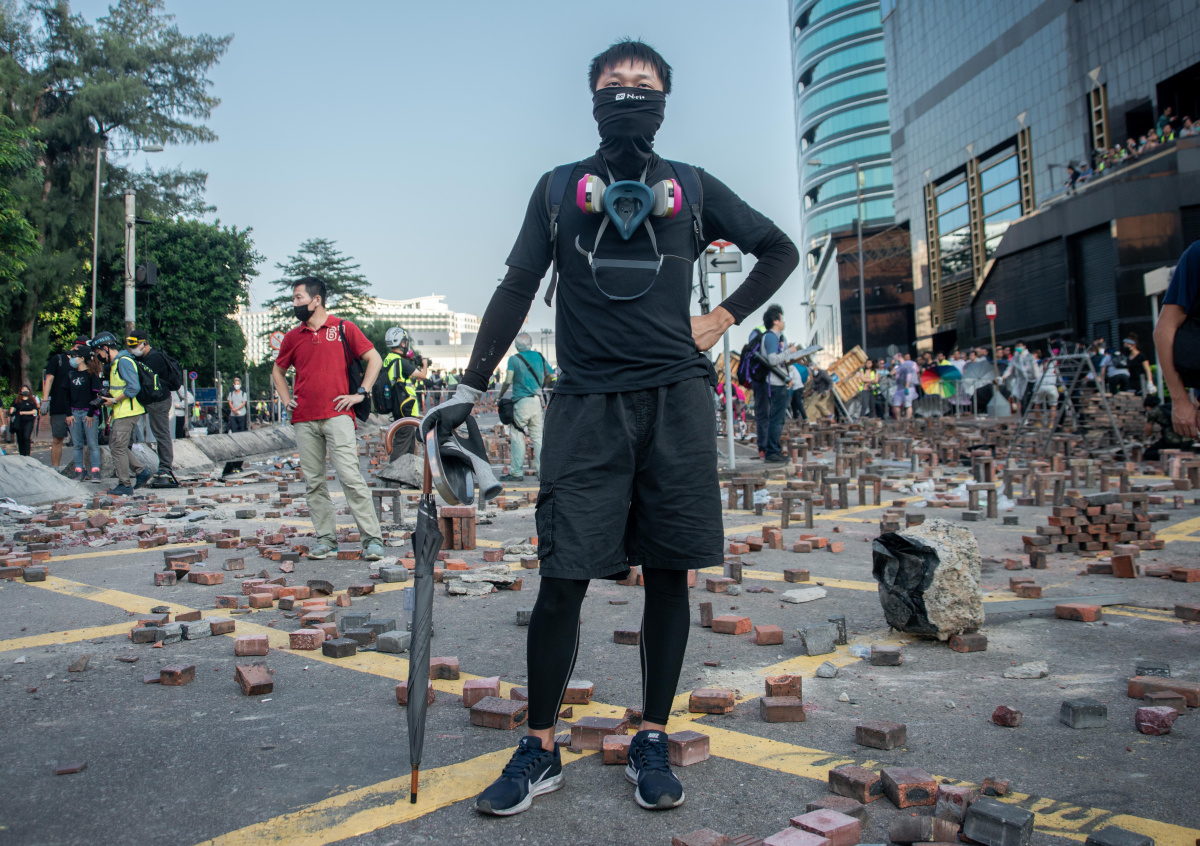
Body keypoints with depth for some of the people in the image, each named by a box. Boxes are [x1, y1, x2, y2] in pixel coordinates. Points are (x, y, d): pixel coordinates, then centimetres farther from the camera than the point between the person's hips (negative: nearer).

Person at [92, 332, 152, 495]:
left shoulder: (124, 362, -16)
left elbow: (134, 387, -24)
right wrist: (109, 396, 8)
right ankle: (141, 471, 16)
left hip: (127, 412, -10)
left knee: (118, 447, -5)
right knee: (114, 444, 14)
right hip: (121, 412, 10)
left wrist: (114, 401, -16)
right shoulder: (114, 364, 17)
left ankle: (125, 485, 2)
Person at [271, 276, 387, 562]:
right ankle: (325, 538, 14)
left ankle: (372, 538, -9)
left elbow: (374, 359, 5)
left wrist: (361, 393, -3)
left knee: (350, 477, -12)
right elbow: (278, 370, 30)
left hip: (337, 415, -5)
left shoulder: (343, 328, 4)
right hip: (304, 420, 5)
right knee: (313, 482, 5)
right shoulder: (292, 337, 15)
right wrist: (286, 398, 15)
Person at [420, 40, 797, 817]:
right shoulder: (558, 188, 13)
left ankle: (653, 741, 17)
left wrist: (724, 319, 9)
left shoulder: (693, 188, 13)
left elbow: (780, 249, 22)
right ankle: (540, 749, 10)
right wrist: (470, 389, 4)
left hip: (676, 399, 1)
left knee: (670, 572, 3)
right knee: (564, 575, -5)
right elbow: (516, 290, 10)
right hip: (587, 402, -1)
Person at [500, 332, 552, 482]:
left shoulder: (514, 359, -6)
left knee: (517, 436, 1)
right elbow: (549, 375, 14)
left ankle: (516, 472, 1)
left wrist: (501, 394, 3)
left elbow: (508, 381, -13)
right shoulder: (539, 356, 8)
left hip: (521, 402, -4)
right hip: (537, 401, 5)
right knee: (538, 436, 8)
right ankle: (541, 470, 9)